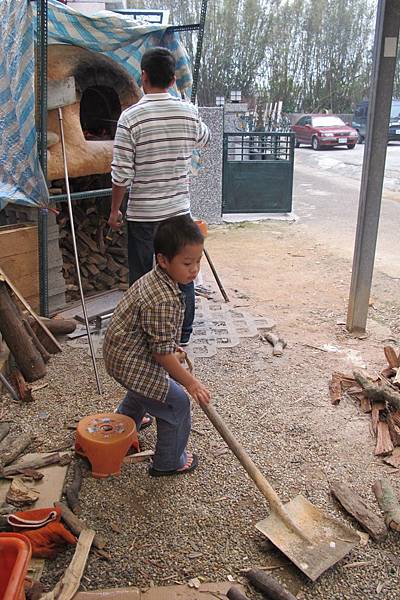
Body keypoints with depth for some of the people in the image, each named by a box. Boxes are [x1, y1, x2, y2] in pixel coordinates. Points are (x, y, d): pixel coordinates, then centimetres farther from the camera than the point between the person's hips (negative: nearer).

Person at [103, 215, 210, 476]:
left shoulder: (153, 278, -2)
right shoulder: (164, 301, -33)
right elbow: (161, 352, -28)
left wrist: (171, 347, 23)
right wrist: (190, 382, -20)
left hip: (123, 352, 11)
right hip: (133, 364, -11)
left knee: (143, 390, 37)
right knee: (177, 404, 0)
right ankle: (169, 462, 20)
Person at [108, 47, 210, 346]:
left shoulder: (131, 116, -13)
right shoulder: (189, 111, -1)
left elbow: (122, 173, -13)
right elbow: (205, 139, 22)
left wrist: (115, 209, 0)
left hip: (142, 212, -3)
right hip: (179, 208, 4)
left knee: (141, 277, 10)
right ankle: (183, 335, 26)